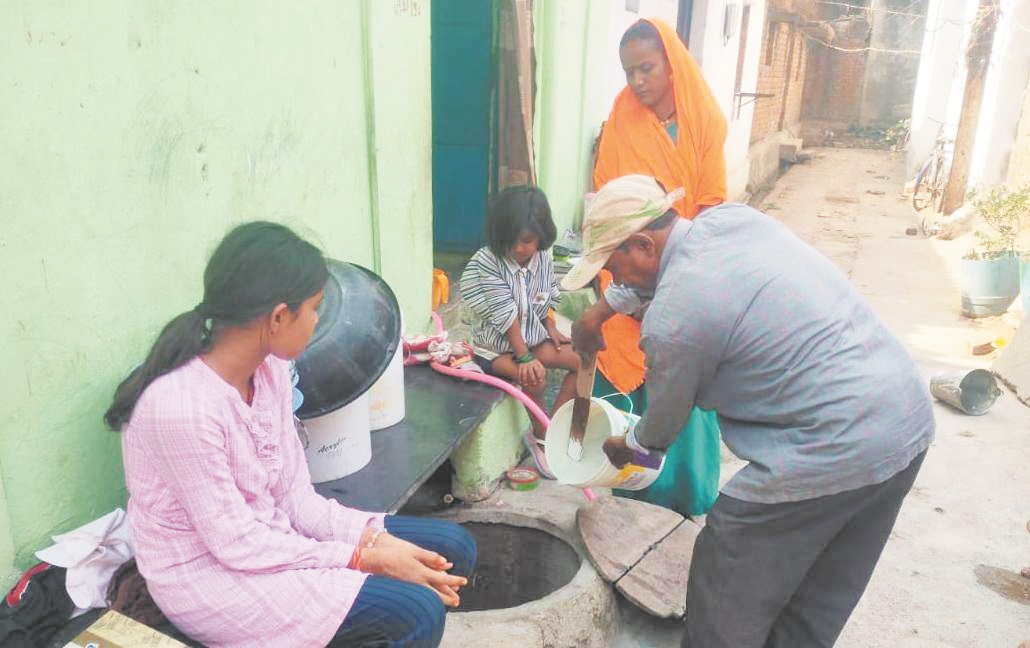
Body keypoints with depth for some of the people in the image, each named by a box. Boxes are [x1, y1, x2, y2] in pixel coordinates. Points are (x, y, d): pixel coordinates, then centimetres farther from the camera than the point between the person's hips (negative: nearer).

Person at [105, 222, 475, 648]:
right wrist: (365, 559, -19)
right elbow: (237, 543, -23)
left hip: (268, 534, 8)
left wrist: (373, 537, -13)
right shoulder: (180, 405, -29)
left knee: (452, 550, 4)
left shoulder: (269, 369, -5)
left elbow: (295, 495, -1)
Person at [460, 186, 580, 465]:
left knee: (582, 360, -4)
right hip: (497, 345, -6)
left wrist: (550, 327, -4)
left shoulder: (544, 258, -6)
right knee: (535, 376, -30)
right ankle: (540, 436, -4)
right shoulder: (487, 261, -22)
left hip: (533, 337, 6)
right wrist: (524, 357, -23)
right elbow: (505, 315, -23)